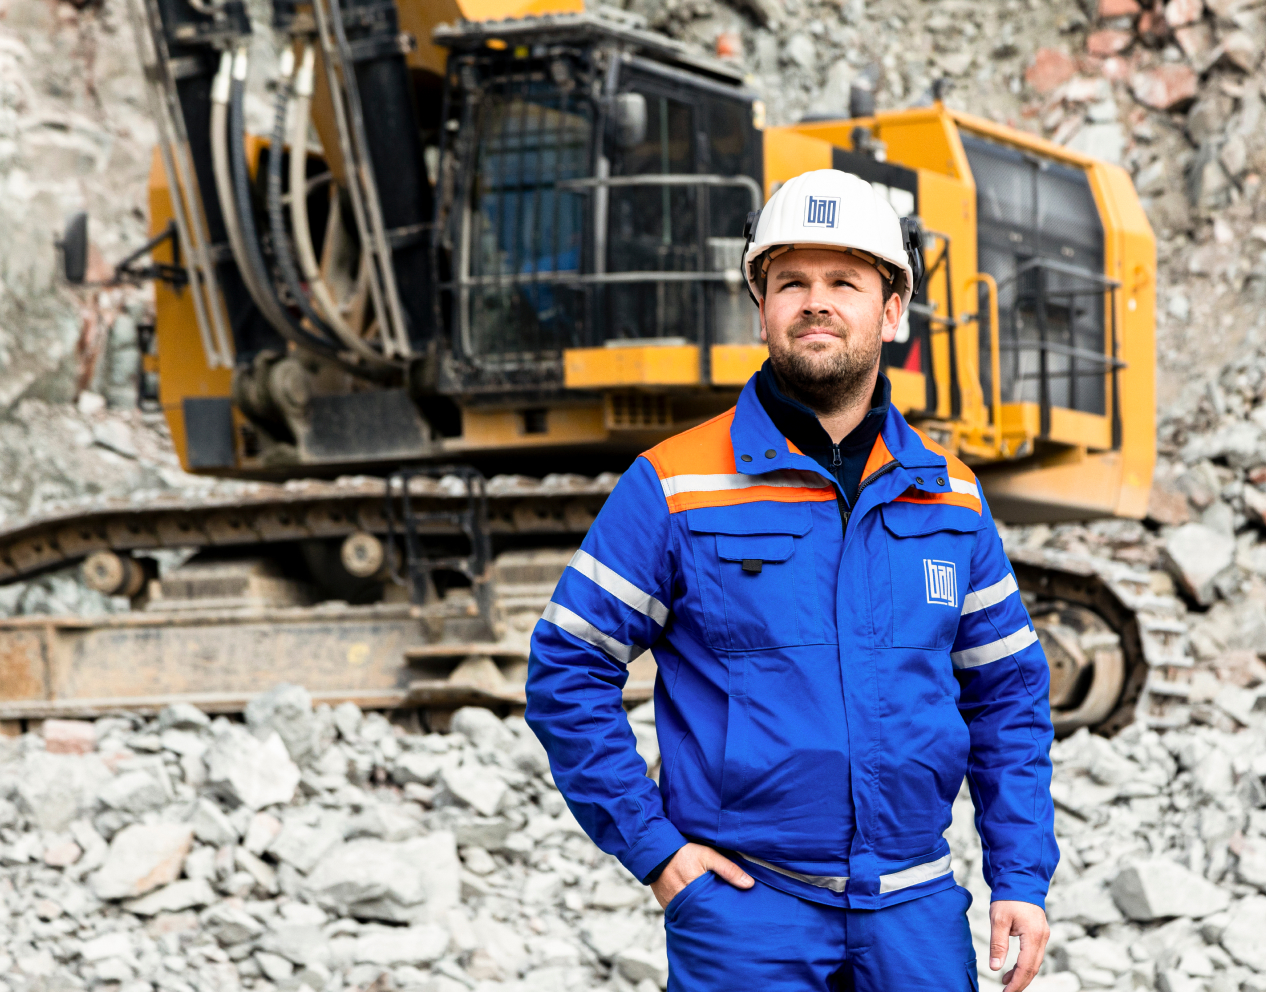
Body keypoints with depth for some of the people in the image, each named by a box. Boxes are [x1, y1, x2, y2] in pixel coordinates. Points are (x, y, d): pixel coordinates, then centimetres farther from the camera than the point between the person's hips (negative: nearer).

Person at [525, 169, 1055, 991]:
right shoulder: (676, 487, -3)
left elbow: (1007, 692, 15)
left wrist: (1022, 876, 6)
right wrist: (652, 846, -7)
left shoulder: (949, 496, 8)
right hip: (743, 913, -3)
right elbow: (567, 673, -1)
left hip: (915, 914, 3)